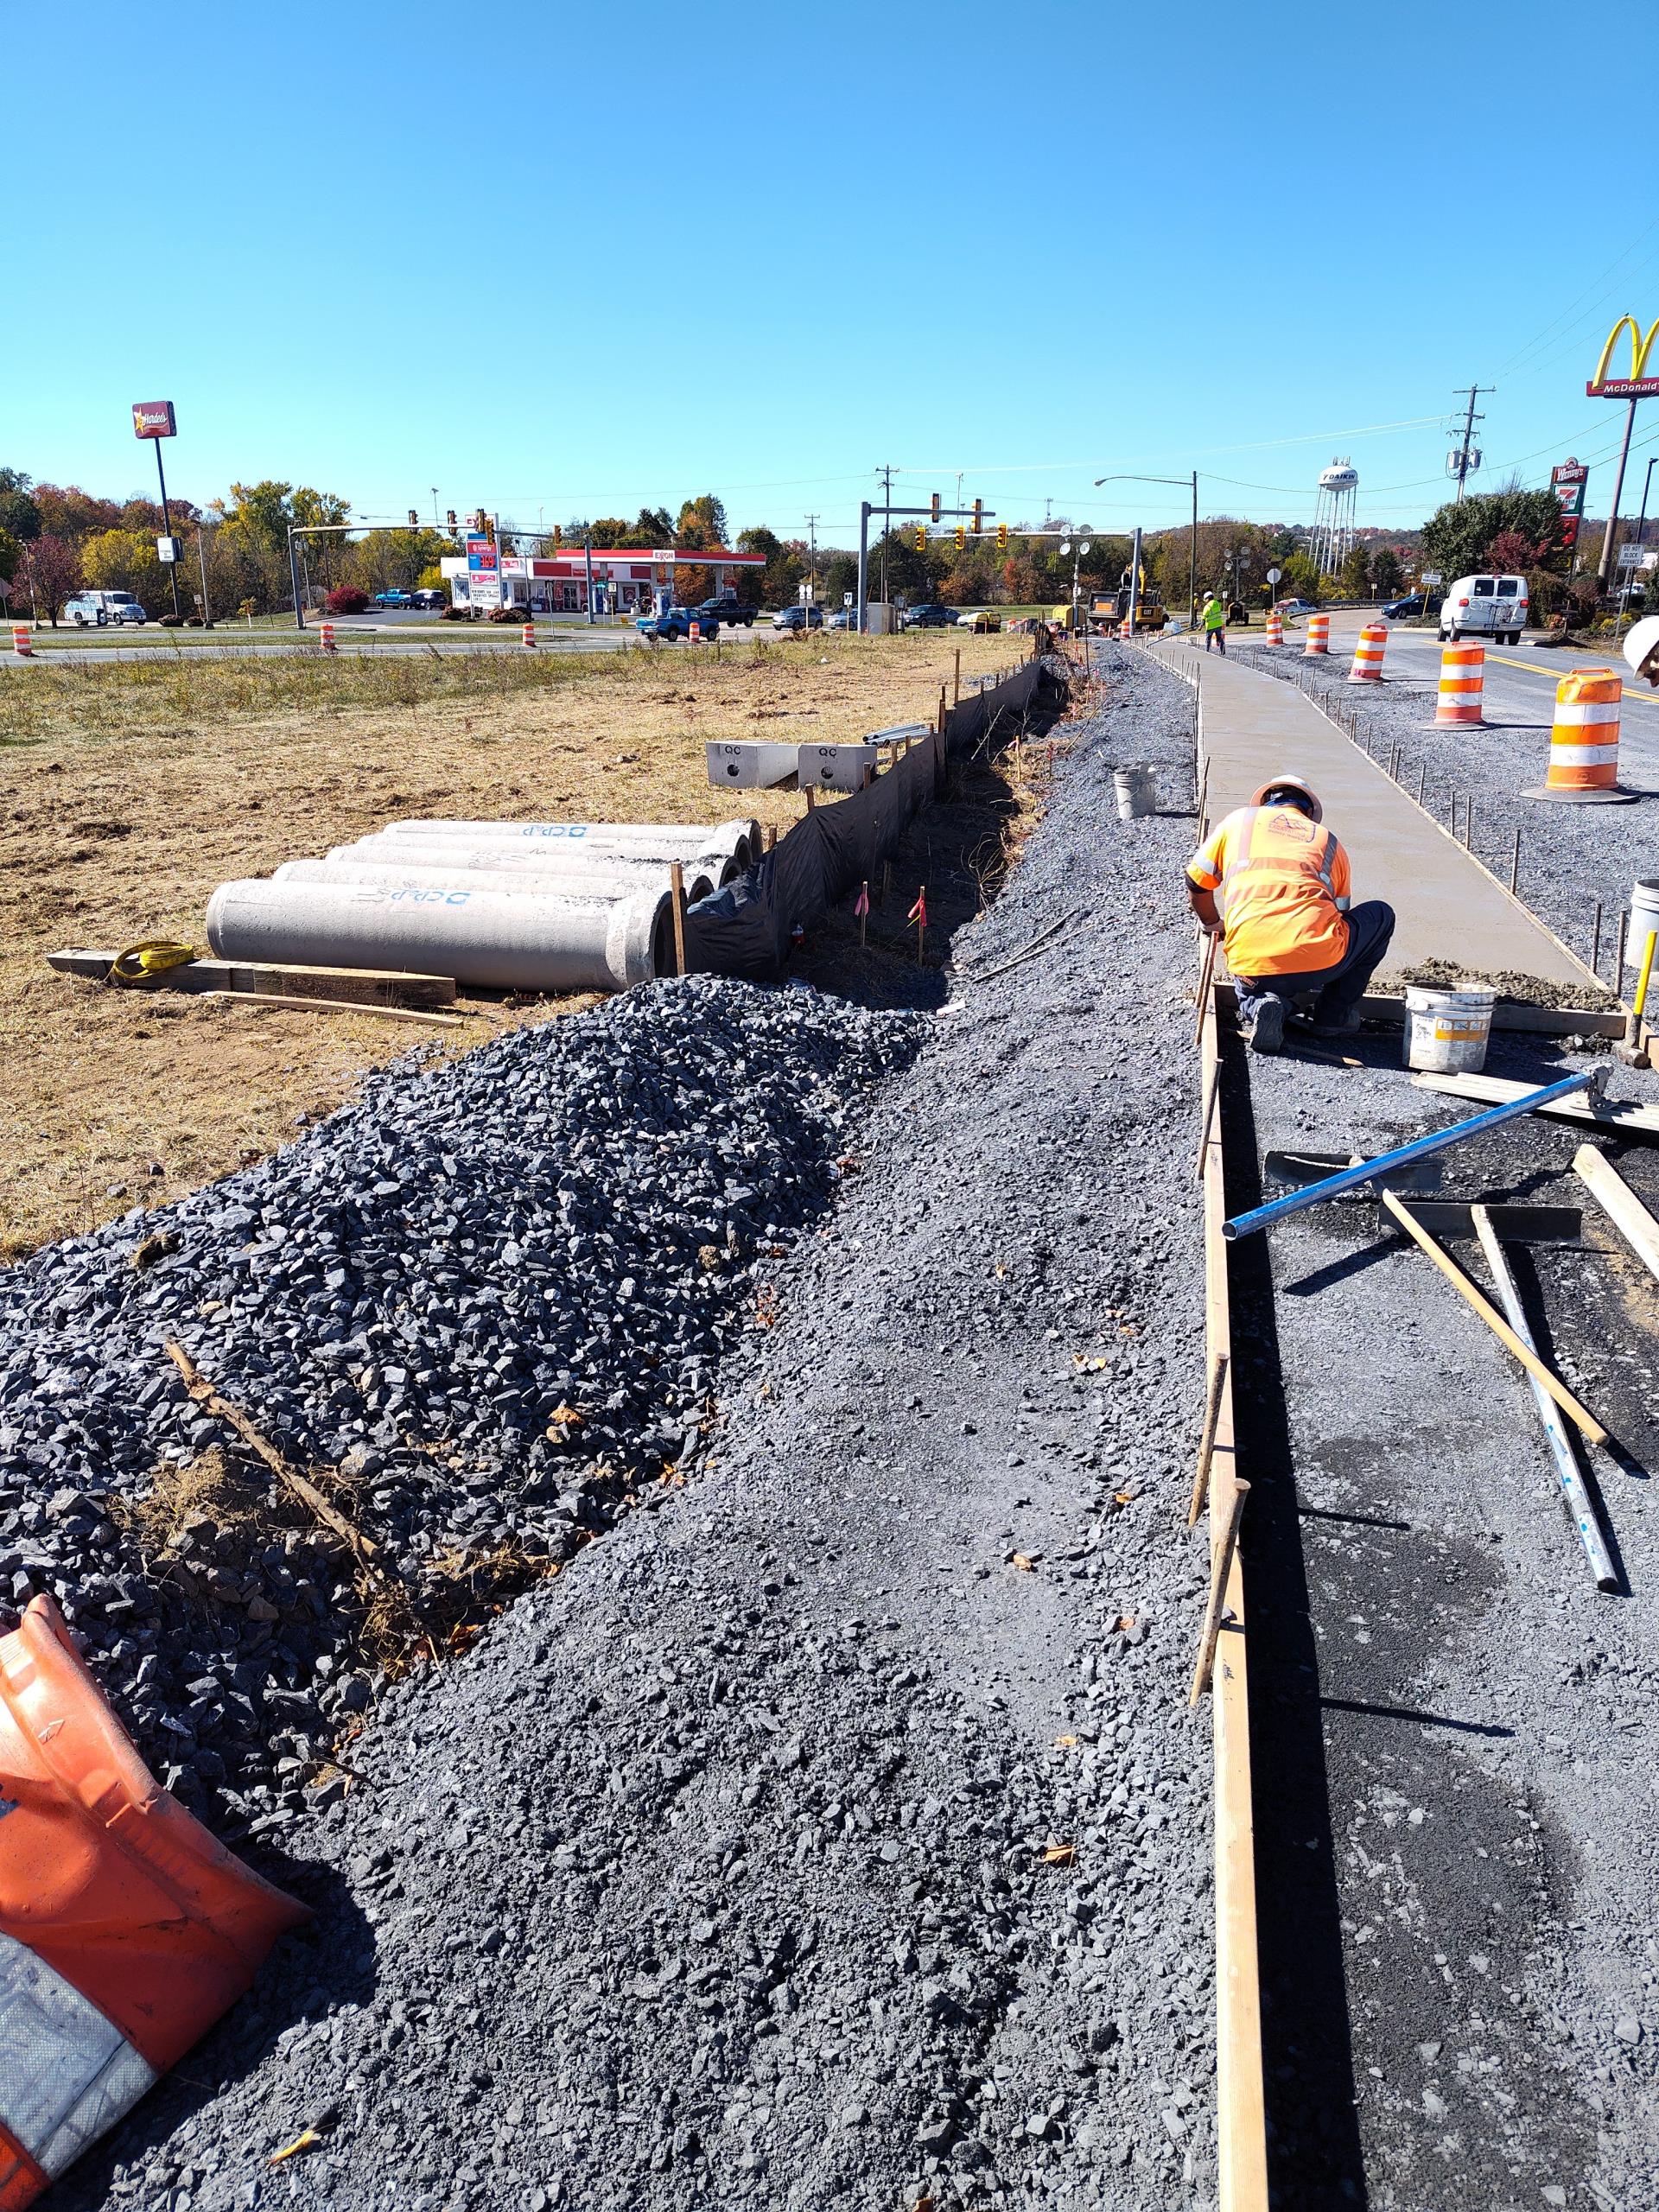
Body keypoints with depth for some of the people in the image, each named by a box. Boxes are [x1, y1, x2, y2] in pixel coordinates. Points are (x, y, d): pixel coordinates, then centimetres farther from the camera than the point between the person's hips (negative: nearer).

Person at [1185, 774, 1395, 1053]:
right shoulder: (1329, 841, 22)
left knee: (1252, 990, 39)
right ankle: (1336, 1012, 20)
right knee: (1381, 915, 29)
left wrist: (1212, 923, 44)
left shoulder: (1239, 820, 19)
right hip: (1319, 961, -1)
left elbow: (1196, 883, 24)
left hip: (1251, 964, 1)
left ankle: (1259, 1006, 2)